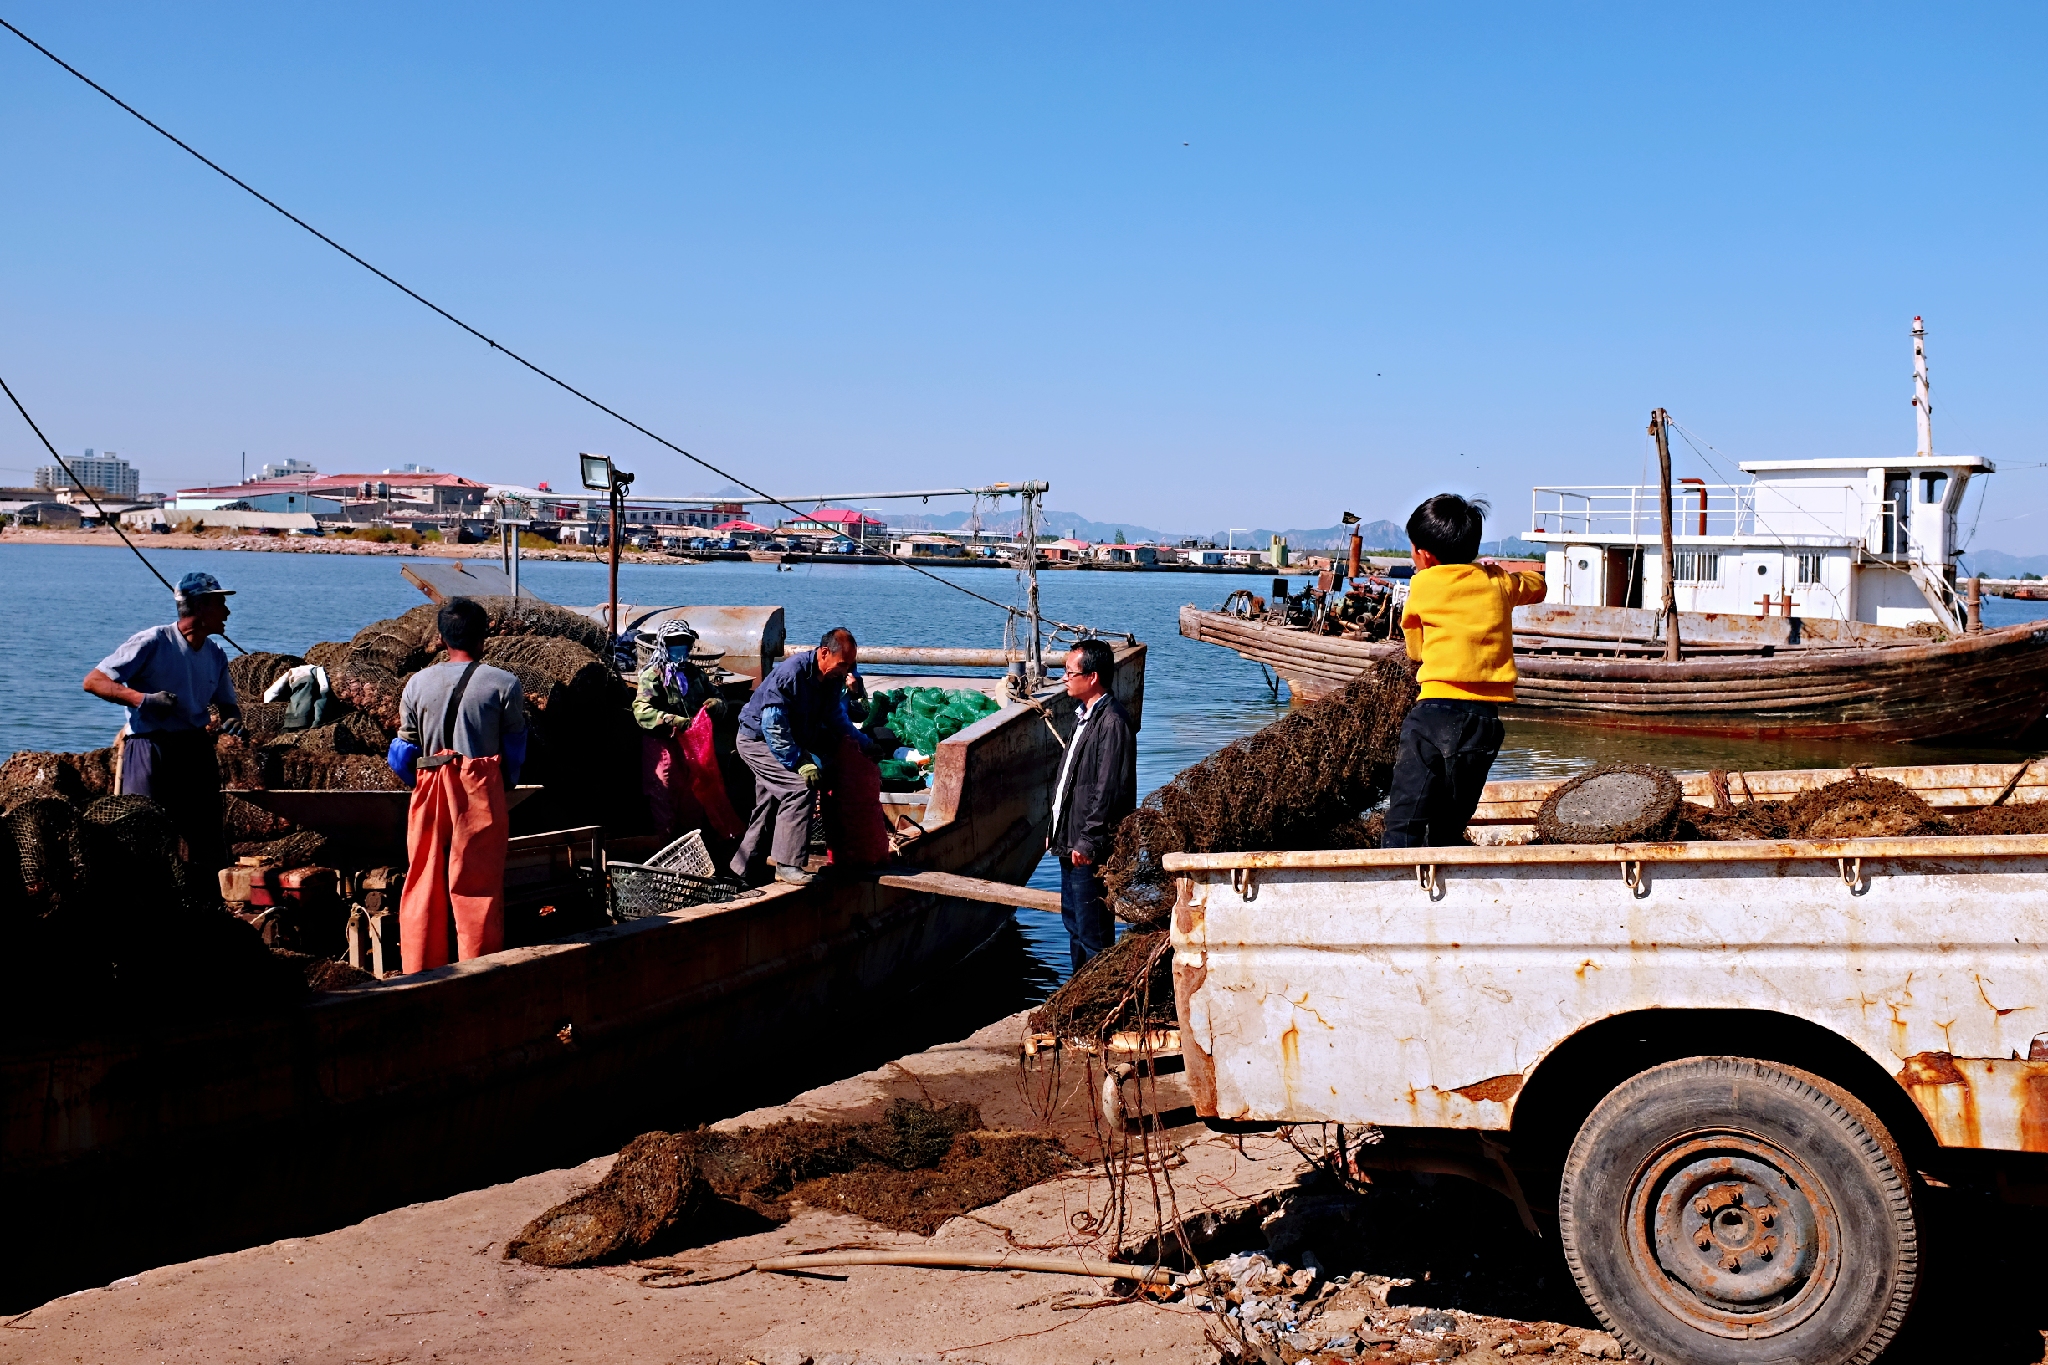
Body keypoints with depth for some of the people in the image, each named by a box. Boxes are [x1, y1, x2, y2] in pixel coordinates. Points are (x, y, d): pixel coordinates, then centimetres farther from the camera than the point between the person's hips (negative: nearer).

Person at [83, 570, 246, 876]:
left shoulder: (215, 655, 10)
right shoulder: (152, 642, -10)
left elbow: (227, 703, 22)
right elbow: (93, 681, -11)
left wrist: (233, 720, -2)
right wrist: (143, 698, -25)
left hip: (195, 748, 6)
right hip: (149, 746, -6)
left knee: (208, 836, 6)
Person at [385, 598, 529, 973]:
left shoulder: (417, 684, 4)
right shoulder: (504, 684, -4)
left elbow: (407, 749, 8)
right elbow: (515, 751, 2)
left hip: (430, 792, 3)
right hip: (481, 792, -2)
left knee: (424, 883, 9)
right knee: (478, 886, 2)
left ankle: (421, 974, 14)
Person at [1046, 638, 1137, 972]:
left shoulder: (1112, 722, -18)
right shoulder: (1084, 715, 14)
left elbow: (1108, 790, -22)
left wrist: (1087, 842, -22)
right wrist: (1058, 830, 17)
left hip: (1091, 848, -11)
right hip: (1071, 843, 11)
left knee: (1093, 930, -4)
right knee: (1073, 921, 18)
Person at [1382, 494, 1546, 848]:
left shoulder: (1424, 584, 3)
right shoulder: (1499, 583, 13)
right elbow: (1537, 586, 36)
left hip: (1437, 709, -4)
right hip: (1486, 716, 4)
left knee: (1404, 824, -8)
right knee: (1450, 827, 13)